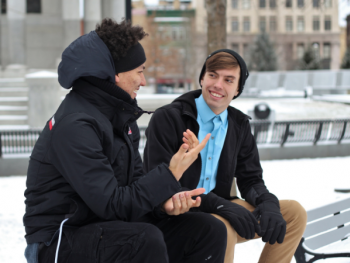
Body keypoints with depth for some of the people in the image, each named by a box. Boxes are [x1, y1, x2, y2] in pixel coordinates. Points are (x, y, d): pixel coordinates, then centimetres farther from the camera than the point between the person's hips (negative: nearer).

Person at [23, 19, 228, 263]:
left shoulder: (120, 115, 9)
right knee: (147, 239, -37)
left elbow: (135, 180, 10)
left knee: (209, 231, -1)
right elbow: (111, 204, -25)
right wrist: (171, 173, -22)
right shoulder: (74, 125, -22)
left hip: (106, 229, 9)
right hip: (60, 243, -9)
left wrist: (168, 198, -12)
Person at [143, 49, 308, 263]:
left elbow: (250, 179, 12)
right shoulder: (167, 118, -12)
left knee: (294, 213, -3)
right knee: (223, 228, -37)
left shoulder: (239, 125, 9)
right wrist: (220, 205, -29)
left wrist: (268, 203, -14)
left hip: (218, 211, 7)